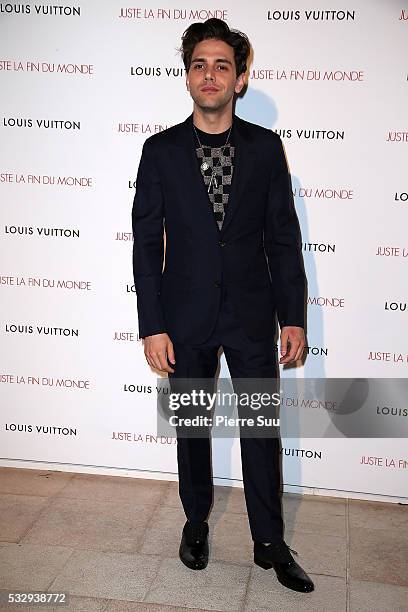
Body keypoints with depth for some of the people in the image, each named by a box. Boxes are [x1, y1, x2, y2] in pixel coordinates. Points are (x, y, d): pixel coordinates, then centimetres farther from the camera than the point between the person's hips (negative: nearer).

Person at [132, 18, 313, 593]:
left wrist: (294, 318, -1)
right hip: (186, 317, 0)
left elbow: (284, 237, 2)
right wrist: (152, 325, -7)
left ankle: (270, 543, 26)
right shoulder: (160, 150, -1)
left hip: (251, 314, 0)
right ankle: (196, 521, 37)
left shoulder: (266, 147, 1)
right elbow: (147, 242, -2)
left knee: (262, 429, 8)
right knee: (191, 427, 14)